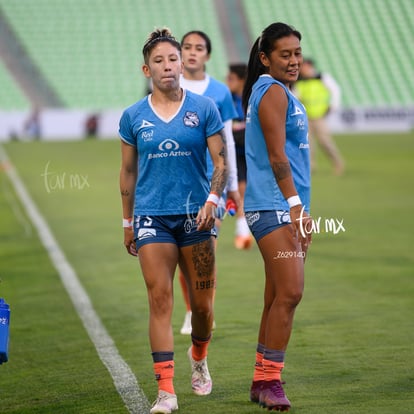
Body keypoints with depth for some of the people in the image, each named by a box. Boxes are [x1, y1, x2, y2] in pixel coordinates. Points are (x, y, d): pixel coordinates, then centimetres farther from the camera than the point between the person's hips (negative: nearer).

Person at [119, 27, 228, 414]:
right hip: (153, 218, 0)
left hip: (196, 216, 0)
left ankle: (198, 358, 37)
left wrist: (212, 199, -16)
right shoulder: (133, 116, 4)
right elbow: (128, 172, 12)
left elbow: (220, 161, 0)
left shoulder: (204, 108, 0)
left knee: (202, 304, 6)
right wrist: (127, 222, 14)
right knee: (160, 300, -9)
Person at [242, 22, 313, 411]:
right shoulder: (273, 92, -10)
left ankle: (262, 381, 16)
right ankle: (270, 382, -10)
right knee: (290, 292, -14)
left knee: (277, 297, 11)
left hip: (284, 208, 10)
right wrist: (296, 205, -19)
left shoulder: (277, 92, 20)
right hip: (275, 207, -10)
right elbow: (276, 156, -16)